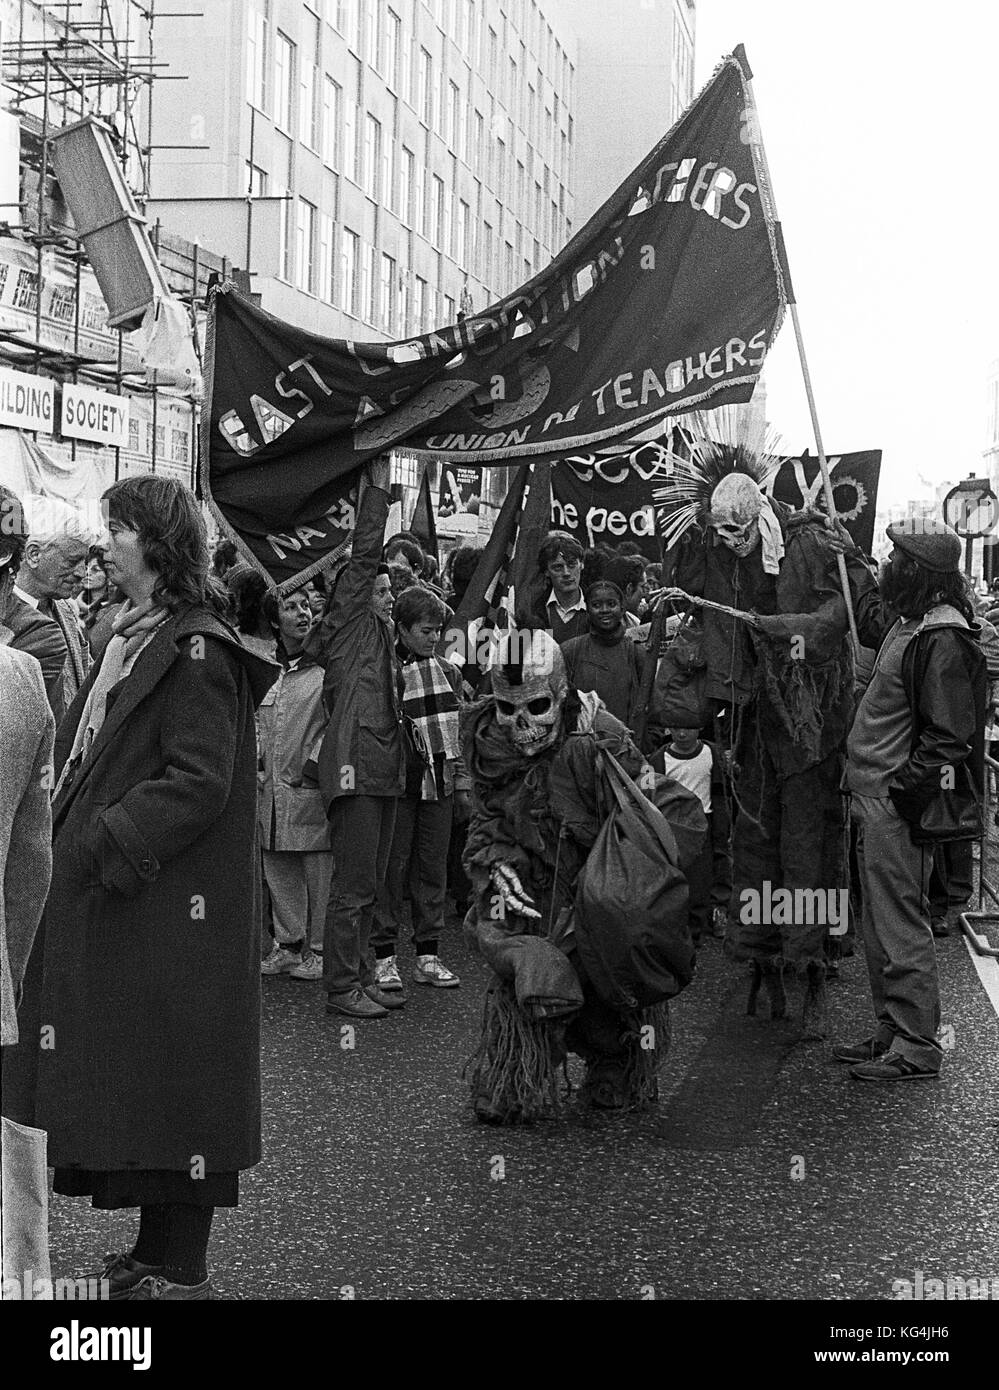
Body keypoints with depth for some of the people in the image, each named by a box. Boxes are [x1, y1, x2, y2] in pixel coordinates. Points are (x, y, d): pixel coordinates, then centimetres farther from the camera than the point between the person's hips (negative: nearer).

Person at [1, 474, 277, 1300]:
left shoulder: (194, 651, -14)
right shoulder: (133, 642, 13)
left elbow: (199, 781, -20)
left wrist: (105, 841, -20)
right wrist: (82, 830, 6)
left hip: (171, 907, -9)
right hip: (114, 901, 9)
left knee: (173, 1072, -1)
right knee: (133, 1077, 14)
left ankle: (182, 1269, 10)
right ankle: (159, 1250, 25)